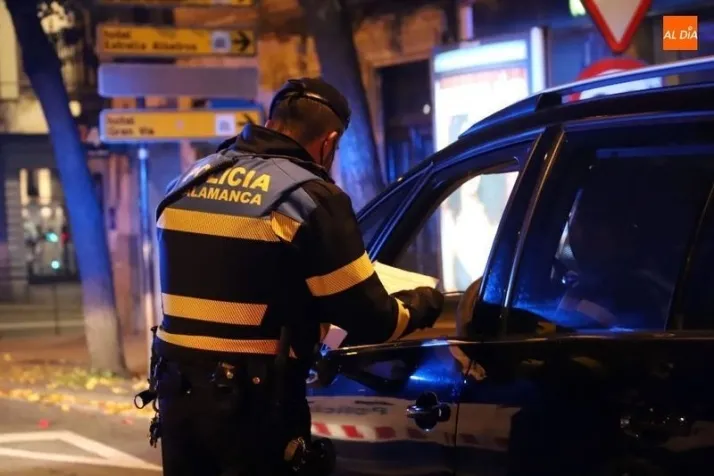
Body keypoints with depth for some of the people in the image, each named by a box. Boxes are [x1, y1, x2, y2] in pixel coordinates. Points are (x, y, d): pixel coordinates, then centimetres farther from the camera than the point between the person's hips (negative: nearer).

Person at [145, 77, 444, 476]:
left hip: (178, 392, 6)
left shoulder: (188, 183, 11)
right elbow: (372, 321, -8)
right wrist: (421, 305, 14)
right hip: (254, 404, -6)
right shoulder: (311, 198, -9)